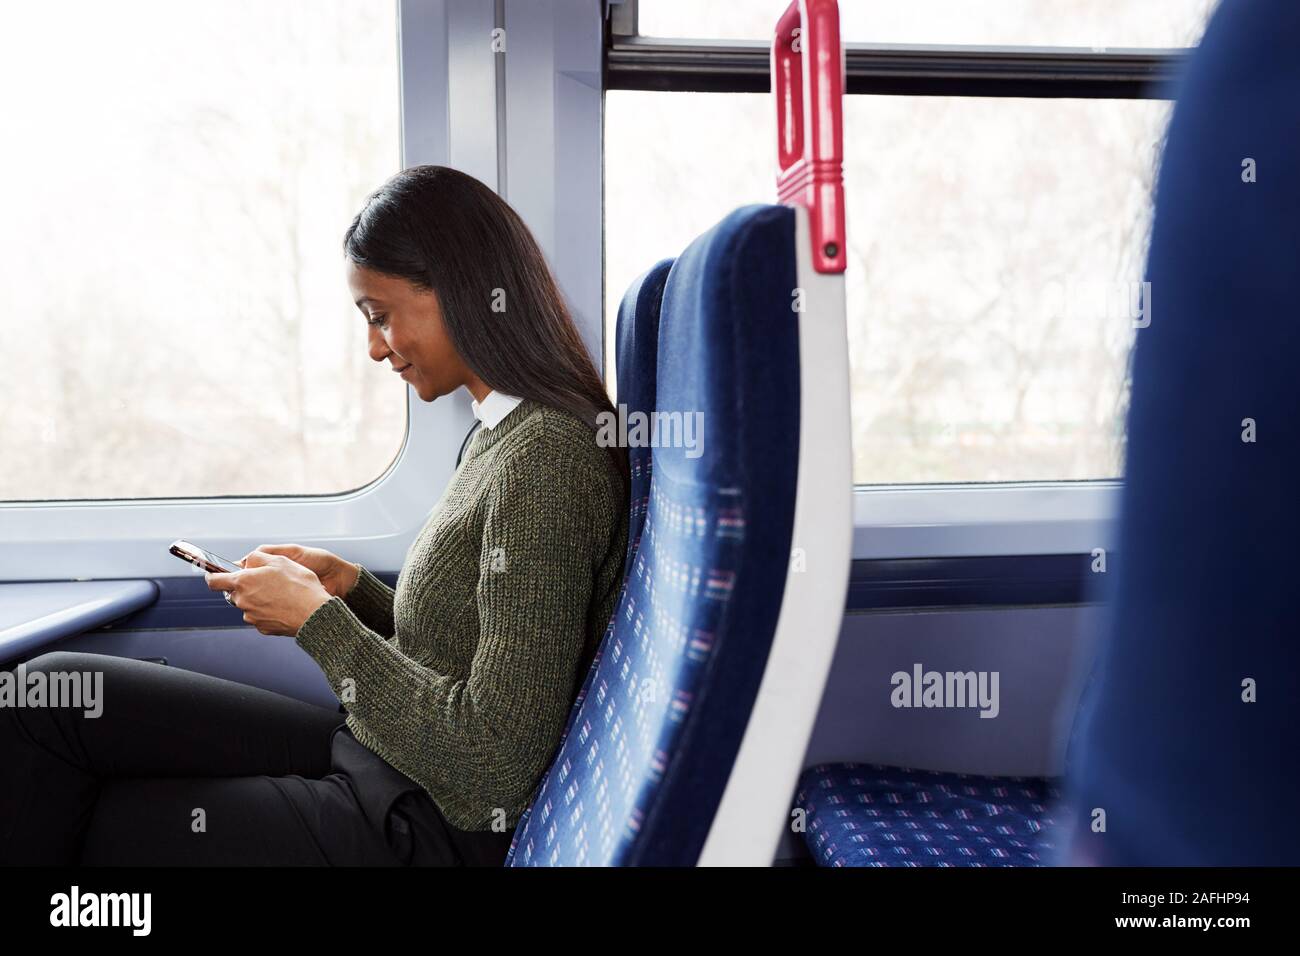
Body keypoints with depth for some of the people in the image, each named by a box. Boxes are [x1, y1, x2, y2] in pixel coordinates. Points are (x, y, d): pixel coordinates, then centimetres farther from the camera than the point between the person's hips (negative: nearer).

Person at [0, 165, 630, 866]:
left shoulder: (547, 456, -22)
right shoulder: (506, 434, 9)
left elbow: (494, 769, -24)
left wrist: (318, 619, -16)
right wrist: (351, 587, 1)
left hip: (426, 832, -9)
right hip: (382, 758, 9)